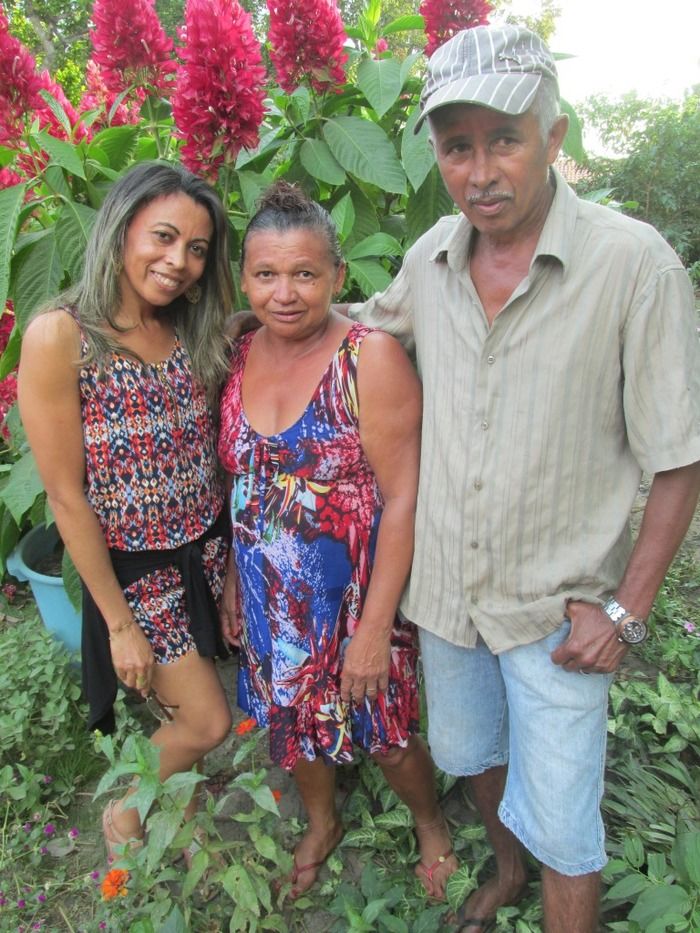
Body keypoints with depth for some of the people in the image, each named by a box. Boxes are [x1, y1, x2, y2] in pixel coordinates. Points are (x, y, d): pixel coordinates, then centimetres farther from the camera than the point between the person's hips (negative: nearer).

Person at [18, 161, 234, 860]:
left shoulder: (194, 334, 0)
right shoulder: (58, 337, -19)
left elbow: (208, 457, 5)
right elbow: (66, 497, -16)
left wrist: (233, 566, 6)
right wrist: (119, 622, -12)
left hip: (207, 553, 5)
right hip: (133, 570, -5)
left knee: (179, 705, 18)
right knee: (209, 722, 6)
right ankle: (122, 812, 37)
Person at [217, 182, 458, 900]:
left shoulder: (372, 358, -20)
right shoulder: (239, 358, -2)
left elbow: (402, 499, -20)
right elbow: (240, 482, 7)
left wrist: (374, 627, -20)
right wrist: (233, 580, 9)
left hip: (354, 595, -5)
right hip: (269, 599, 5)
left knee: (383, 732, 14)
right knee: (292, 721, 23)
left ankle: (430, 823, 49)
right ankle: (322, 824, 55)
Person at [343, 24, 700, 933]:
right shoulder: (431, 256, -4)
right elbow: (372, 318, 19)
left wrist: (626, 609, -14)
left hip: (558, 609, -5)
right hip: (445, 587, 6)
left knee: (563, 830, 9)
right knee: (470, 752, 28)